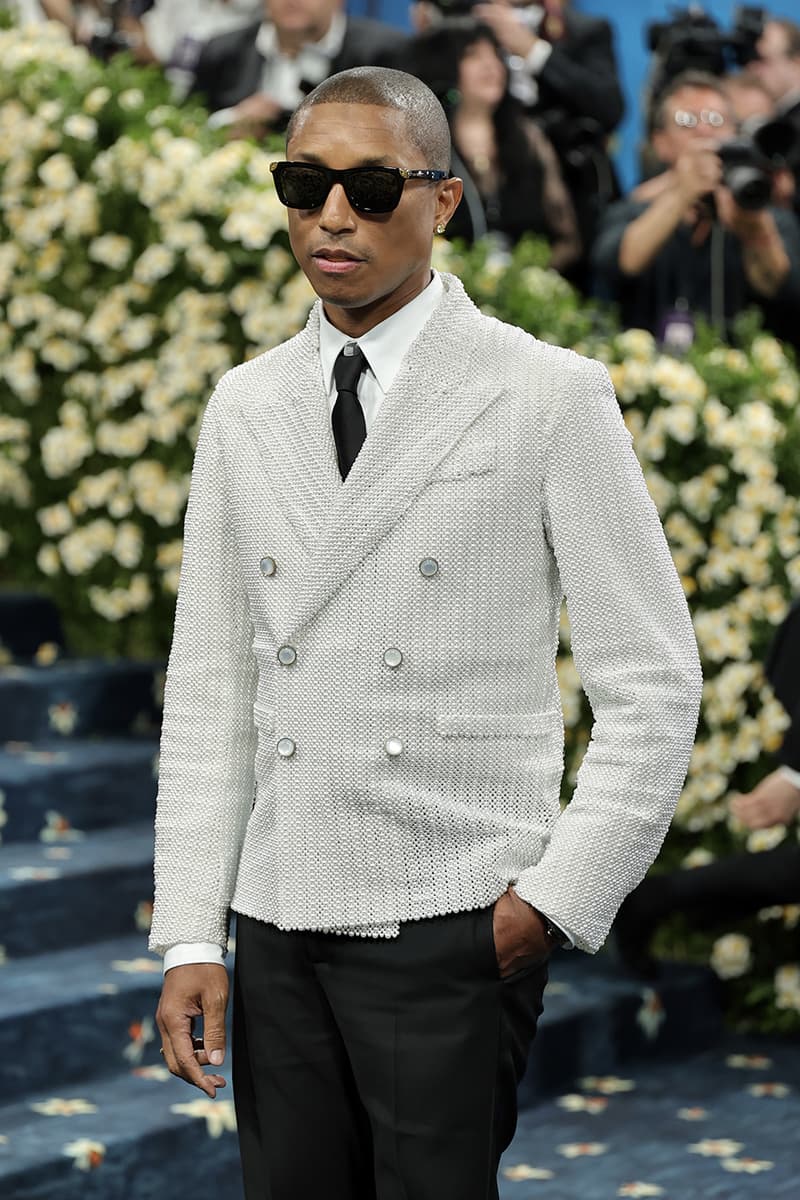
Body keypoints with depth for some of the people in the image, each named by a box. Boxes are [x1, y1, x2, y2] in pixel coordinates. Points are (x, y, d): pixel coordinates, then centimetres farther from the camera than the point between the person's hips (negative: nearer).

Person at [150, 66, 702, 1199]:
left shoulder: (549, 398, -2)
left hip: (454, 930, -4)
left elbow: (652, 683, -2)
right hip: (278, 928, 4)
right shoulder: (243, 409, 11)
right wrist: (190, 936, 4)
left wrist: (561, 895, -8)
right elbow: (208, 688, 10)